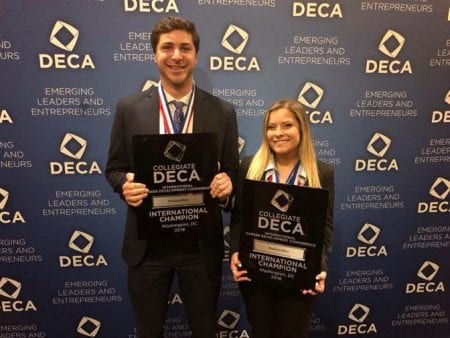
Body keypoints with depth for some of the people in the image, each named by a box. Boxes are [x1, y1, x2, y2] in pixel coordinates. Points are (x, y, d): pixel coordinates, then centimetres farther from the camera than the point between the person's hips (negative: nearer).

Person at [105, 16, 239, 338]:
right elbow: (114, 168, 4)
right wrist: (126, 184, -18)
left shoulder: (223, 112, -3)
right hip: (147, 243, 1)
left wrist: (227, 183, -20)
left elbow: (232, 172, 3)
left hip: (201, 243, 0)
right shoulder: (129, 108, -3)